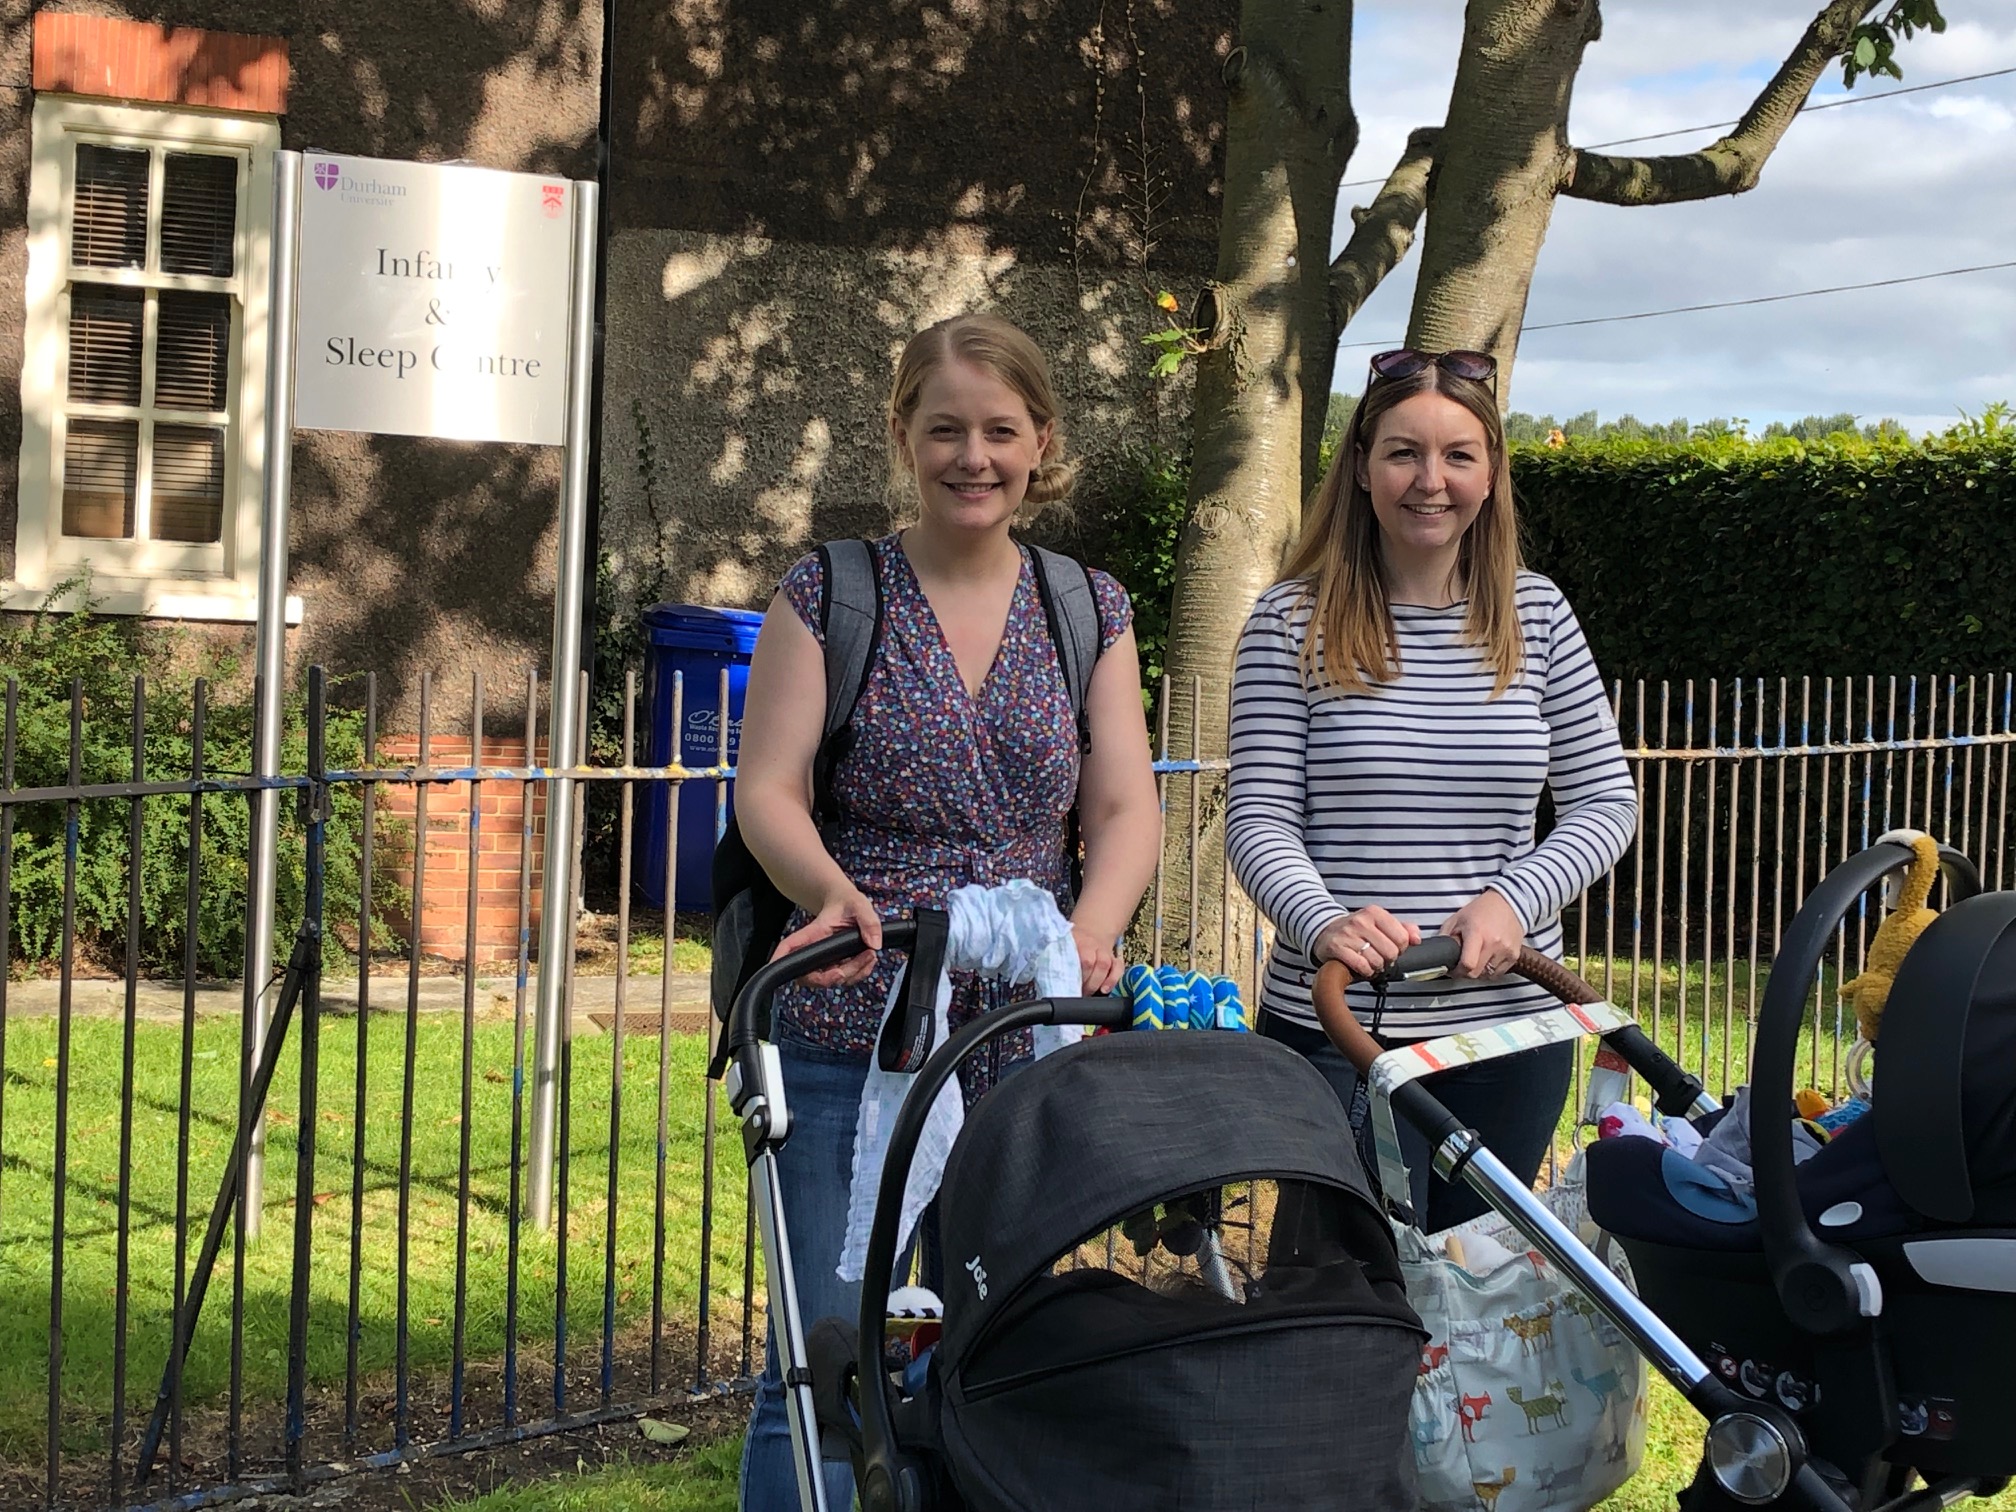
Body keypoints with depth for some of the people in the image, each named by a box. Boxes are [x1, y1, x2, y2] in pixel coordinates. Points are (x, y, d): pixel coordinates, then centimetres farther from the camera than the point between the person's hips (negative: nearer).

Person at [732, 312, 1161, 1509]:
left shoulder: (1090, 609, 9)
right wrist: (832, 891, -28)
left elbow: (1127, 806, 0)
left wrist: (1093, 924, -21)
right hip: (851, 1032, -2)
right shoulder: (829, 593, 1)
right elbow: (768, 790, -7)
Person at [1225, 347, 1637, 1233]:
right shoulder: (1295, 622, -3)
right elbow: (1259, 819, -7)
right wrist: (1324, 924, -26)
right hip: (1339, 1031, -3)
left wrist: (1513, 900, -12)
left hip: (1511, 1027, 3)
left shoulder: (1536, 614, 4)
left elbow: (1606, 800, 5)